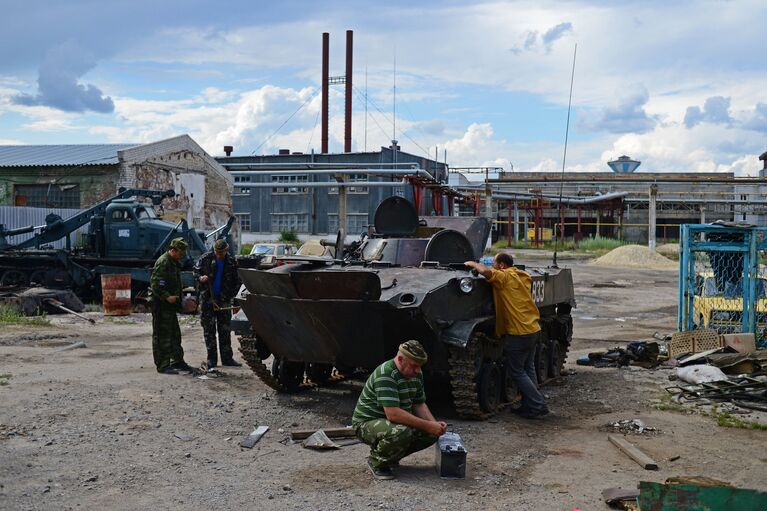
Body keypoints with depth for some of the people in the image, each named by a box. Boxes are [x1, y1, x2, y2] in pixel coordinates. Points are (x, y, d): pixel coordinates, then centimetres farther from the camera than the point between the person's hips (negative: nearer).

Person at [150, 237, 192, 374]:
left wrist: (178, 296, 18)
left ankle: (177, 361, 27)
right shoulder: (163, 262, -16)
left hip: (170, 305, 11)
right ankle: (163, 365, -1)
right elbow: (155, 284, -23)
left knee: (175, 334, 17)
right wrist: (167, 296, -27)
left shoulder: (174, 263, 17)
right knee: (162, 335, -5)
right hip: (161, 305, -11)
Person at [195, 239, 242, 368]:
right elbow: (196, 271, 7)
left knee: (225, 330, 5)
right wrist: (200, 278, -15)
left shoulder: (231, 262, 2)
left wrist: (230, 295, -1)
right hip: (207, 299, -1)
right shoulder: (206, 258, -2)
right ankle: (211, 359, 8)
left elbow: (236, 281, 10)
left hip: (224, 300, 1)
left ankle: (227, 358, 12)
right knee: (209, 330, 2)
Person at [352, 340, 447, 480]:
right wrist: (427, 425, -32)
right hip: (367, 423, -9)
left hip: (395, 422, 9)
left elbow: (419, 404, 8)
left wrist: (434, 424, -12)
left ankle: (390, 456, 11)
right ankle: (376, 461, -7)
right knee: (401, 433, -37)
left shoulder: (416, 374, 2)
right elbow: (393, 413, -34)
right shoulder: (386, 374, -27)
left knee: (432, 434, -6)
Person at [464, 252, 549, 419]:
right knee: (528, 369, 18)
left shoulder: (504, 277, -10)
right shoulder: (523, 276, 13)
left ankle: (538, 407, 0)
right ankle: (531, 405, 21)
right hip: (533, 329, 8)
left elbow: (486, 272, -27)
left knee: (517, 372, 1)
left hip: (518, 332, -8)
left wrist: (473, 263, -8)